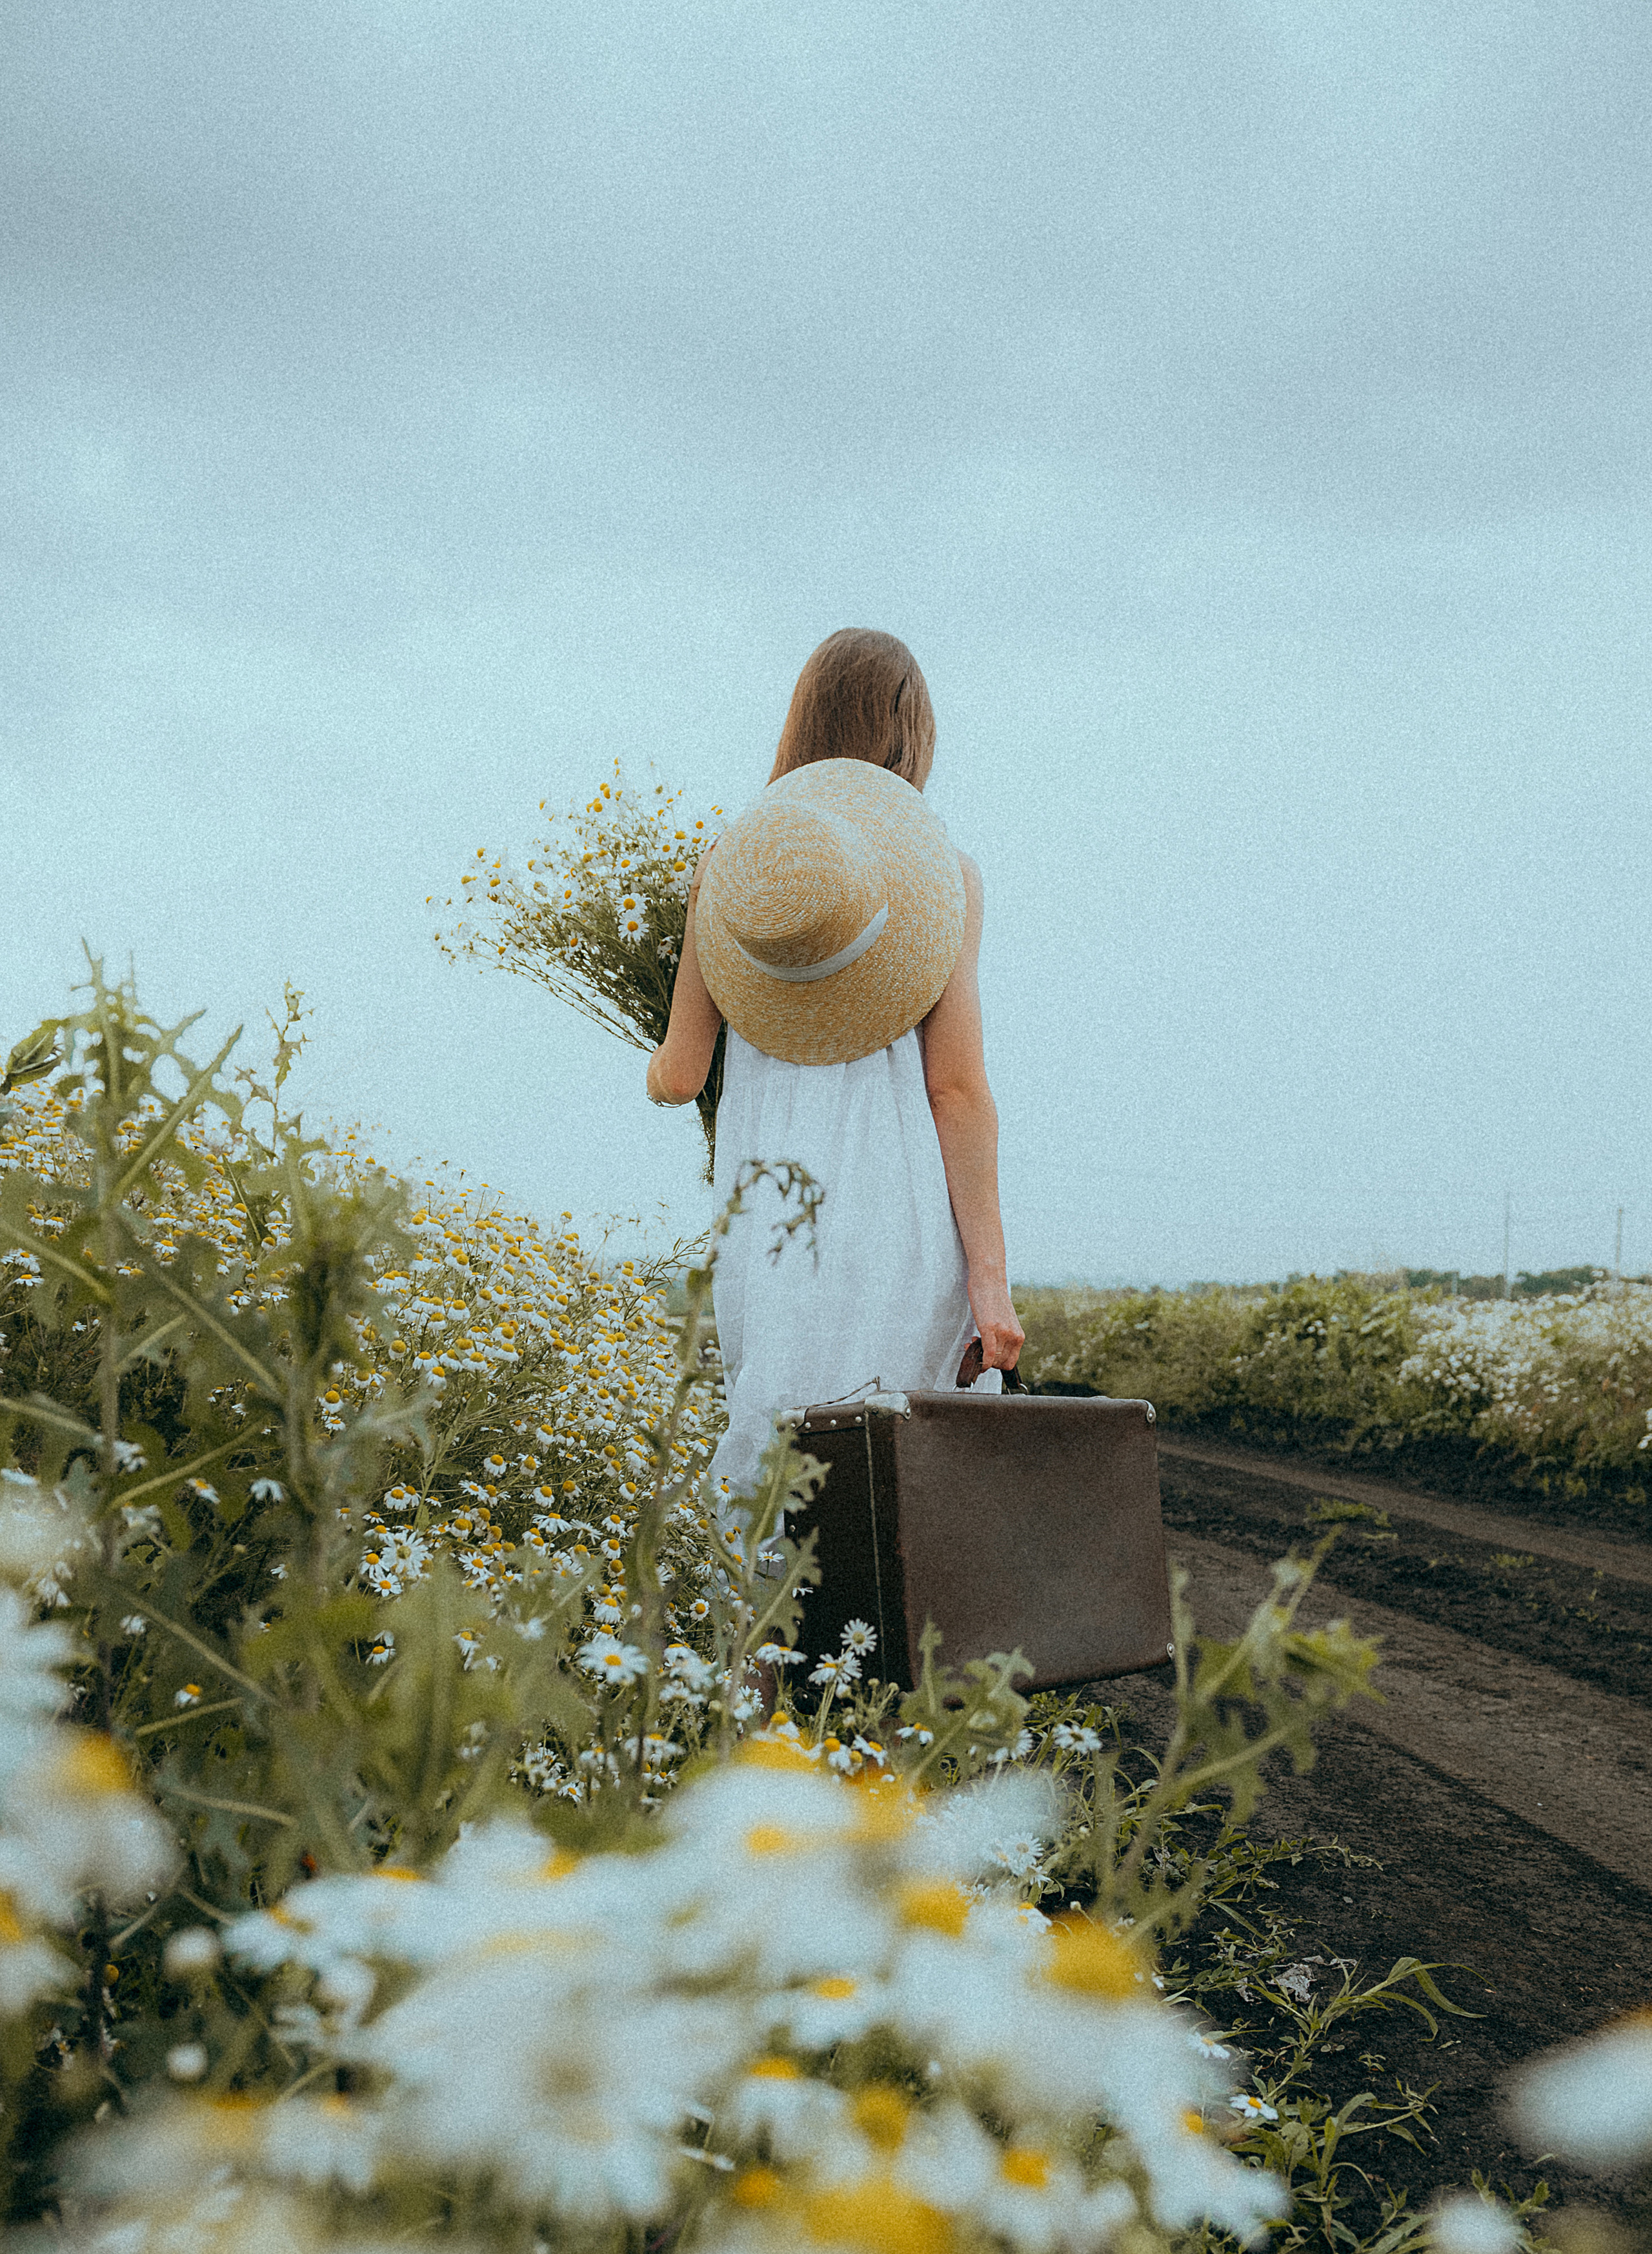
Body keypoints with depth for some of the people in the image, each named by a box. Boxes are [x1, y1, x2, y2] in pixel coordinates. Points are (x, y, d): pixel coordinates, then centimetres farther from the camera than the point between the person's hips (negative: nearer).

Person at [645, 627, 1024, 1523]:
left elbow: (679, 1076, 4)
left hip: (770, 1216, 2)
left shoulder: (730, 866, 5)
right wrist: (990, 1279, -5)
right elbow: (958, 1089, -7)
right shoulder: (945, 872, -1)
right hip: (905, 1214, -2)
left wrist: (656, 1067, 30)